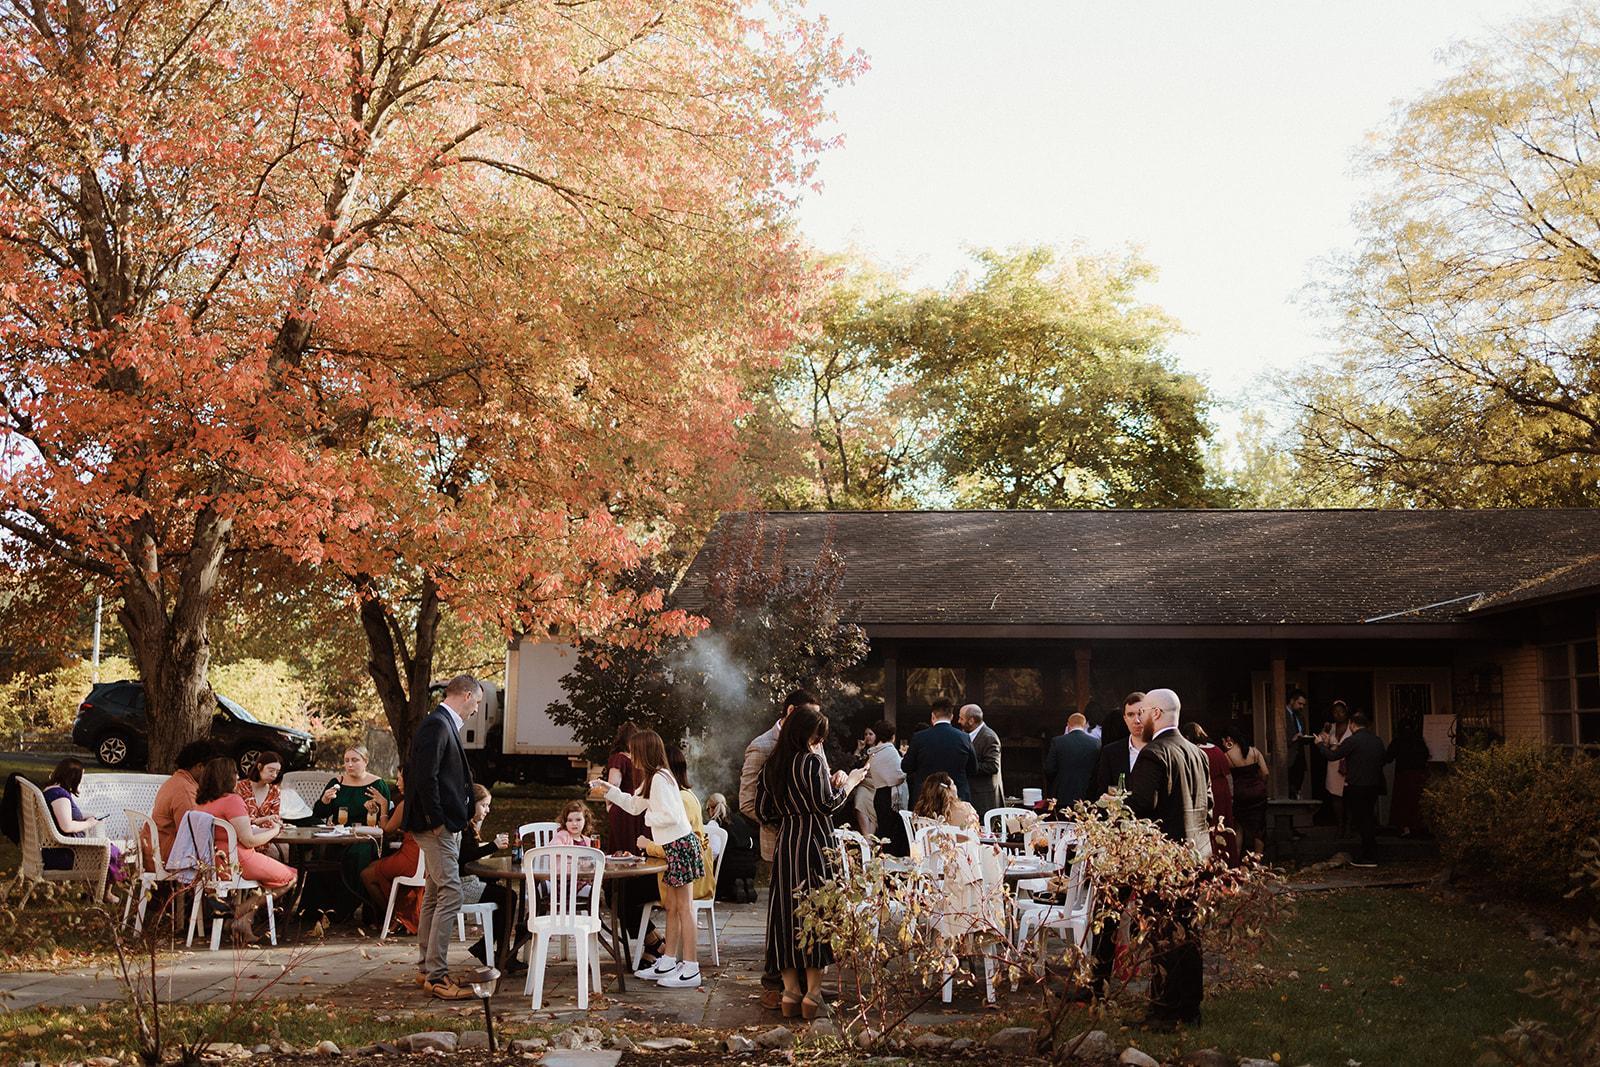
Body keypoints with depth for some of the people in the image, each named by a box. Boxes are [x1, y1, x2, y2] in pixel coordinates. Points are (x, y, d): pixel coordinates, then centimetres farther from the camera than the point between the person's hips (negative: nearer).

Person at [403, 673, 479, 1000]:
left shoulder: (443, 724, 16)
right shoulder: (437, 724, -15)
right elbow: (425, 776, -23)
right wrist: (436, 821, -19)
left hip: (444, 826, 11)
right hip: (438, 825, -11)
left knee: (434, 896, 15)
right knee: (450, 895, -11)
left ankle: (426, 968, 23)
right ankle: (436, 975, -9)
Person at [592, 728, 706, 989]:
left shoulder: (660, 779, -17)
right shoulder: (652, 778, 14)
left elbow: (671, 816, -23)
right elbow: (635, 804, 27)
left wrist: (648, 818, -7)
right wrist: (609, 790, 22)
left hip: (680, 844, -10)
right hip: (674, 847, 10)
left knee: (684, 907, -7)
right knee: (672, 906, 14)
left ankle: (691, 970, -5)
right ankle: (668, 962, 21)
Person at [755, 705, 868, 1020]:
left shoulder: (771, 766, 9)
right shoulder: (811, 761, -12)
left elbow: (765, 812, 11)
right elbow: (827, 804, -14)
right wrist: (849, 782, 0)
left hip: (785, 845, 6)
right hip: (813, 844, -6)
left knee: (786, 911, 8)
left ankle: (790, 990, 11)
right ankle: (813, 991, 1)